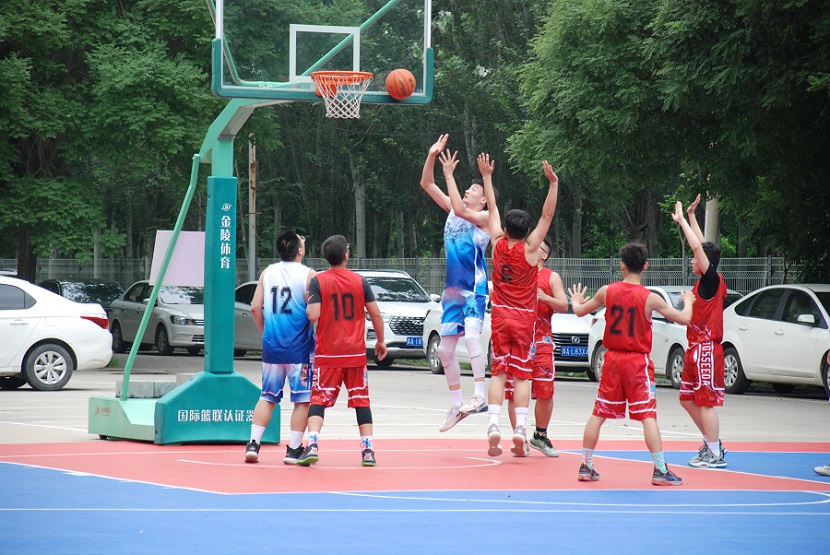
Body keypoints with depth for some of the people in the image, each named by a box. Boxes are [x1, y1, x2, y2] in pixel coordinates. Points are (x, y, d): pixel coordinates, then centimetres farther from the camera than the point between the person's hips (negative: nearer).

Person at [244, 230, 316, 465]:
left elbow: (255, 308, 4)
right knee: (302, 399, 5)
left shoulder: (267, 273, 6)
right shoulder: (308, 274, -8)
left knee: (267, 397, 13)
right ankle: (294, 449, 3)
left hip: (271, 346, 4)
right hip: (299, 347, -4)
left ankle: (253, 444, 6)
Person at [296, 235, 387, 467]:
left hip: (327, 354, -1)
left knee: (319, 399, 2)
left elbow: (313, 315, -15)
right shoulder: (360, 281, 0)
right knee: (361, 398, 9)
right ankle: (367, 450, 6)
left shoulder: (317, 282, -5)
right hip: (356, 352, 1)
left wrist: (308, 306, 7)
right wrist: (380, 341, 14)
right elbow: (375, 314, 2)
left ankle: (312, 445, -15)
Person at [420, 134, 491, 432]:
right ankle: (456, 405, 18)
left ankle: (479, 395, -32)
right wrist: (432, 156, -1)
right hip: (453, 289, 8)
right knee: (445, 349, 8)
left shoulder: (485, 217, -4)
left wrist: (449, 174, -18)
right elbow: (427, 184, 12)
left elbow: (459, 209, -22)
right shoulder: (453, 211, 15)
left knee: (471, 335, -29)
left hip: (475, 288, -8)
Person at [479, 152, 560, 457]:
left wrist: (487, 176, 18)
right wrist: (553, 183, -14)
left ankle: (493, 426, -12)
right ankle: (519, 431, -10)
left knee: (498, 373, 2)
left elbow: (493, 209, 8)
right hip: (524, 318, -2)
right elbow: (547, 215, -11)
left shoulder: (498, 245, -2)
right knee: (522, 375, -1)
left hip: (500, 316, 2)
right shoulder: (529, 249, -9)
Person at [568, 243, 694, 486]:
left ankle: (586, 466, 14)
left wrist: (576, 301, 37)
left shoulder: (607, 291, -2)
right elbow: (684, 319, -3)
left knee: (598, 414, 12)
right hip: (638, 361, -3)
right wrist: (688, 302, 19)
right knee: (648, 415, -4)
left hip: (613, 358, 3)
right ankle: (660, 470, -8)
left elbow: (580, 311, 13)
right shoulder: (650, 298, -10)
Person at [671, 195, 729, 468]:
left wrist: (682, 220, -12)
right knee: (688, 398, 15)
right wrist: (690, 217, 22)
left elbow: (698, 246, -21)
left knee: (706, 402, -7)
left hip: (706, 348, -10)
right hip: (697, 348, 10)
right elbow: (701, 246, 20)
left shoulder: (712, 280, -13)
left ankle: (715, 454, -3)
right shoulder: (705, 282, 10)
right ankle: (712, 443, 22)